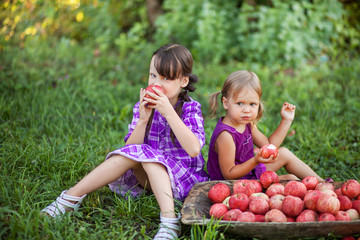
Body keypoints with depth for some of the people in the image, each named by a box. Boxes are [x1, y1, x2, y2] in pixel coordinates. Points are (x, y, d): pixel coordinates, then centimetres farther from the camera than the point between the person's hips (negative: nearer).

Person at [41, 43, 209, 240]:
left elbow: (194, 149, -28)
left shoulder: (190, 109, -10)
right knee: (131, 154, -25)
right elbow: (130, 149, -9)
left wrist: (169, 113, -31)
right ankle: (71, 198, -21)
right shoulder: (143, 107, 0)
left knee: (148, 154, -30)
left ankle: (169, 222, -43)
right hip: (148, 177, 3)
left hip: (183, 178, -3)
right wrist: (143, 120, -24)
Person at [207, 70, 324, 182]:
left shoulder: (246, 123, -1)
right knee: (290, 179, -10)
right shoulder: (225, 135, -31)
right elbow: (228, 174, -27)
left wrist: (286, 120, 7)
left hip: (251, 170, 10)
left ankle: (321, 183, 30)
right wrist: (255, 161, -38)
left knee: (284, 153, 17)